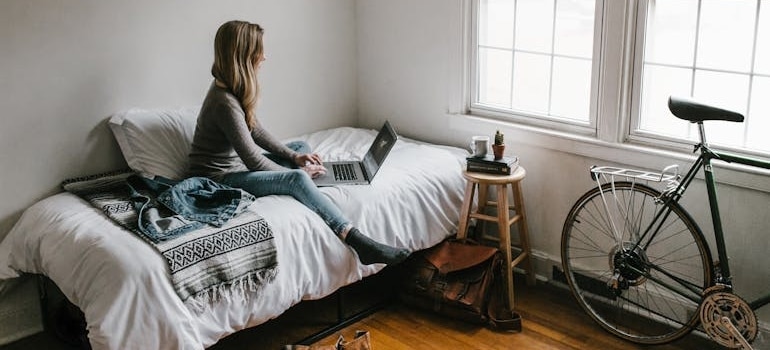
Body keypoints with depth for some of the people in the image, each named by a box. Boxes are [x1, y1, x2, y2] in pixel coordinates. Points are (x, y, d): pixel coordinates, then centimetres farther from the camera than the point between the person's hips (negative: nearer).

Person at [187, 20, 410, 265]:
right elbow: (253, 160, -24)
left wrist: (293, 156, 6)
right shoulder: (224, 103, -27)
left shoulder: (232, 89, 2)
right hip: (218, 178, -11)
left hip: (236, 165, 11)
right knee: (297, 179, -27)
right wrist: (295, 171, -11)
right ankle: (359, 242, -30)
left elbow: (255, 131, 13)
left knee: (302, 147, 14)